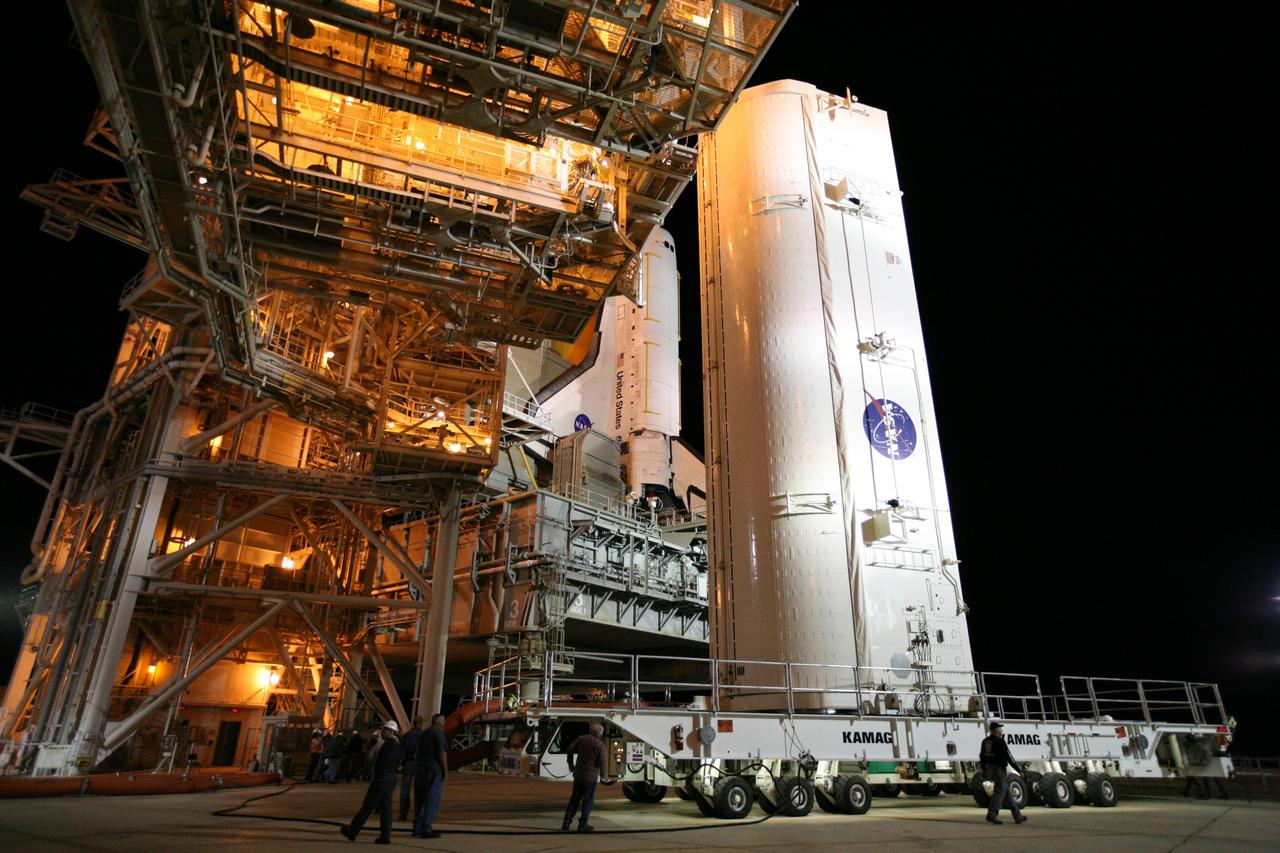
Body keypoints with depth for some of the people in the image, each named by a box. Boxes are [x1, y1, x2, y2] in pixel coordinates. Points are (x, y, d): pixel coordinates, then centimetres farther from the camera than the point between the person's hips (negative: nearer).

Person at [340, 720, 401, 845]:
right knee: (385, 808, 8)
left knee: (367, 806, 2)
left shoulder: (388, 744, -16)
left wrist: (377, 780, -20)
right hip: (391, 778, 9)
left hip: (382, 779, -9)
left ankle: (352, 831, 11)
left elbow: (382, 764, -21)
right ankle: (385, 836, 8)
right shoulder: (396, 745, 13)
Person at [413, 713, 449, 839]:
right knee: (432, 800, -5)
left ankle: (417, 828, 16)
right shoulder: (438, 733, -9)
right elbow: (441, 753, -15)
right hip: (434, 770, -9)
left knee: (423, 800, 15)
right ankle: (426, 829, -7)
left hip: (420, 769, 9)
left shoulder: (424, 734, 18)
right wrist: (446, 770, -7)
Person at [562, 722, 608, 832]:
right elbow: (601, 761, -16)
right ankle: (582, 824, 7)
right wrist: (602, 771, 5)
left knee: (574, 799, 16)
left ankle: (566, 823, 14)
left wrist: (571, 764, 17)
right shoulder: (600, 744, -12)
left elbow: (570, 750, 5)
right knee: (588, 800, 7)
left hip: (578, 774, 5)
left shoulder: (581, 738, 3)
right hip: (591, 776, -5)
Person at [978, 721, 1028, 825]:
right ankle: (991, 815, -13)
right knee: (999, 791, -7)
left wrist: (984, 770, 25)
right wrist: (1020, 770, -11)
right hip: (999, 769, -8)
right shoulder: (999, 741, -14)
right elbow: (1008, 757, -17)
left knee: (1007, 791, 15)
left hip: (990, 769, 8)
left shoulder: (985, 741, 12)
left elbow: (982, 757, 17)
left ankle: (1018, 816, 21)